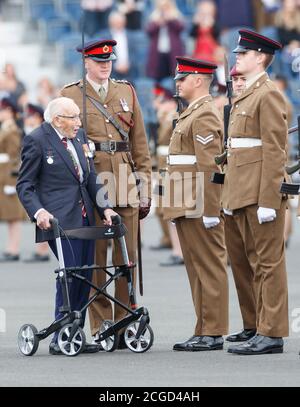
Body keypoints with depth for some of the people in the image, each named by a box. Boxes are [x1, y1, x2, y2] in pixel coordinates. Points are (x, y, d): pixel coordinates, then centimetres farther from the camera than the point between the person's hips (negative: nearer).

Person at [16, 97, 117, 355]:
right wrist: (38, 211, -20)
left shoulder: (78, 136, 14)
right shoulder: (36, 141, -6)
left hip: (85, 217, 7)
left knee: (84, 276, 5)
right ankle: (60, 340, -7)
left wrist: (104, 207, 6)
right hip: (59, 219, -7)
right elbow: (25, 185, -5)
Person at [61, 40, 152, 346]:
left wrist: (145, 188, 9)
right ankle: (101, 329, 2)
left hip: (125, 185, 3)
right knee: (94, 259, -2)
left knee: (128, 259, 2)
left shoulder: (126, 92, 14)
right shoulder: (71, 95, 5)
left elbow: (140, 143, 14)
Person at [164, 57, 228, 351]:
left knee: (209, 268, -6)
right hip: (186, 207, 10)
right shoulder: (192, 114, 19)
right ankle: (204, 332, 14)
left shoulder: (205, 116, -13)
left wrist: (209, 211, -22)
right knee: (196, 269, 11)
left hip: (199, 209, -10)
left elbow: (210, 167, -19)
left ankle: (213, 334, -4)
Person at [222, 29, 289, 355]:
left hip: (262, 192, -10)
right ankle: (263, 331, 13)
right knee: (257, 262, 10)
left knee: (269, 262, -6)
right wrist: (232, 194, 18)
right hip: (244, 192, 10)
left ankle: (272, 334, -5)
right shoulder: (246, 96, 19)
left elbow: (275, 151, -16)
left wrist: (267, 201, -20)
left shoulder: (269, 95, -10)